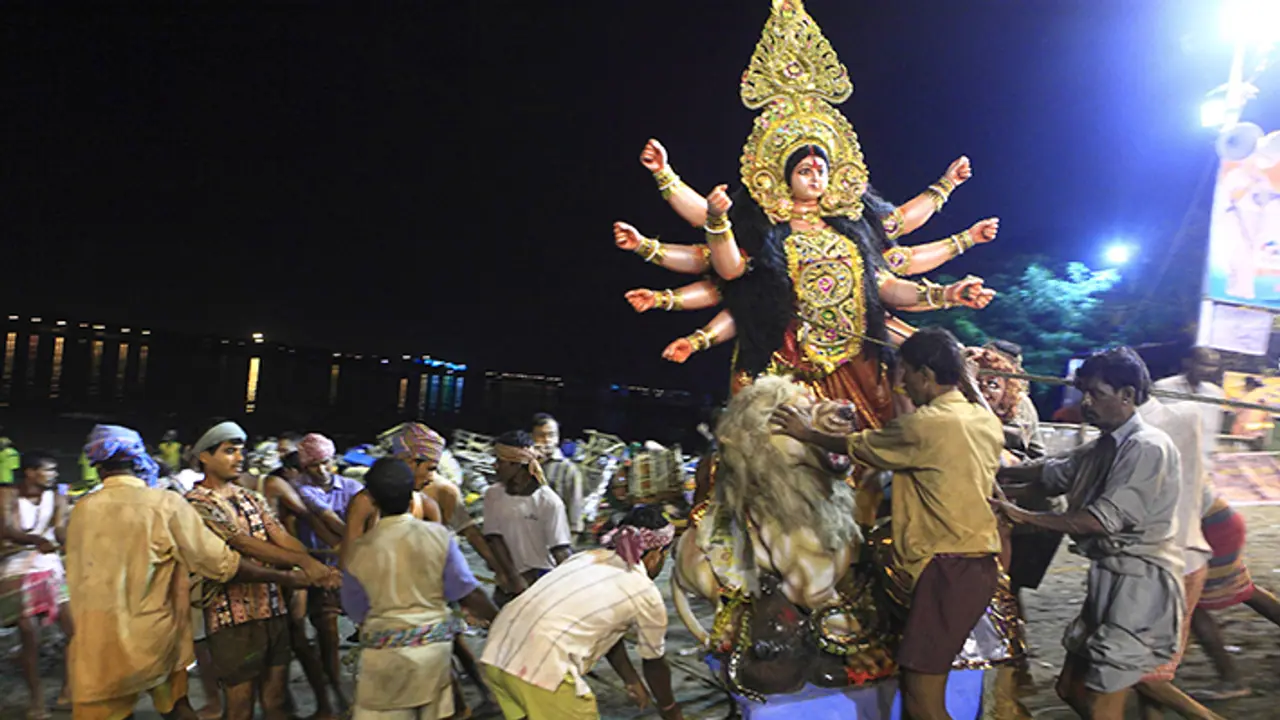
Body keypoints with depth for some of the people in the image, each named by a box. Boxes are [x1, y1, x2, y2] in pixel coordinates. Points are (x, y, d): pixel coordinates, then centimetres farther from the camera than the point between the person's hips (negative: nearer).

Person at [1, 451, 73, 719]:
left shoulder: (57, 500, -1)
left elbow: (63, 536, -10)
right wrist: (37, 540, -45)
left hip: (51, 569, 3)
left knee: (76, 631, -4)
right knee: (31, 639, -2)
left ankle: (68, 691, 12)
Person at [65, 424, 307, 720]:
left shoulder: (82, 510, 0)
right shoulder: (166, 504, -10)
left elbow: (77, 580, 9)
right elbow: (223, 564, -11)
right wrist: (287, 577, -5)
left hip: (97, 643, 2)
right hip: (154, 640, -1)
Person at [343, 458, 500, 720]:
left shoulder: (359, 549, -7)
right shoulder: (438, 535, -7)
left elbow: (357, 612, 3)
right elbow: (468, 593, -5)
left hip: (386, 651, -1)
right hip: (435, 644, 2)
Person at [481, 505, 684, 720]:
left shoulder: (588, 558, 24)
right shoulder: (645, 593, 4)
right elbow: (654, 663, 19)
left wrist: (632, 682, 43)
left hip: (498, 650, 7)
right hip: (544, 667, -7)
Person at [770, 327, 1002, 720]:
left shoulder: (925, 425, -16)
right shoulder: (987, 421, 8)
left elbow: (854, 446, -1)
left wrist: (808, 433, 15)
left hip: (948, 571, -9)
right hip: (979, 564, 9)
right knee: (922, 685, 18)